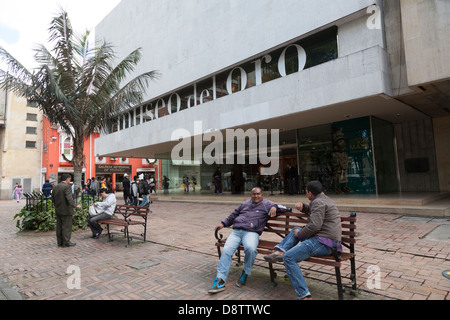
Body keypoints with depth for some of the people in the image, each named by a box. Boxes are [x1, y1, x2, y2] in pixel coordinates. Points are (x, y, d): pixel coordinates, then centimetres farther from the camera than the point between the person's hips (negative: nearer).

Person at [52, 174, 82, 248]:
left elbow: (53, 199, 16)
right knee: (66, 227, 0)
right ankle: (66, 243, 6)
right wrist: (75, 206, -29)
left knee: (59, 226, 13)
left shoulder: (55, 187, 10)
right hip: (66, 211, -8)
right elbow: (69, 198, -26)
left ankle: (60, 242, 20)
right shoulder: (67, 187, -16)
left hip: (58, 211, 8)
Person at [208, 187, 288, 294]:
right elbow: (233, 215, 37)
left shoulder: (266, 204, 16)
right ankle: (220, 281, -20)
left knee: (251, 248, -36)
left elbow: (283, 208, 12)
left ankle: (245, 273, -11)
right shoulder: (245, 204, 29)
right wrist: (223, 224, 27)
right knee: (226, 250, -22)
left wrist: (275, 207, -9)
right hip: (236, 232, 4)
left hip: (251, 233, -3)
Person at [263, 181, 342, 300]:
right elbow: (312, 211, 39)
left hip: (323, 243, -11)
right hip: (323, 239, 11)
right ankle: (280, 251, 7)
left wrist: (300, 234, -7)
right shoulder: (325, 199, 20)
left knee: (289, 257, -20)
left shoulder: (318, 202, -12)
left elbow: (314, 225, -24)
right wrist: (302, 206, 17)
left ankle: (304, 296, -20)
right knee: (296, 230, 24)